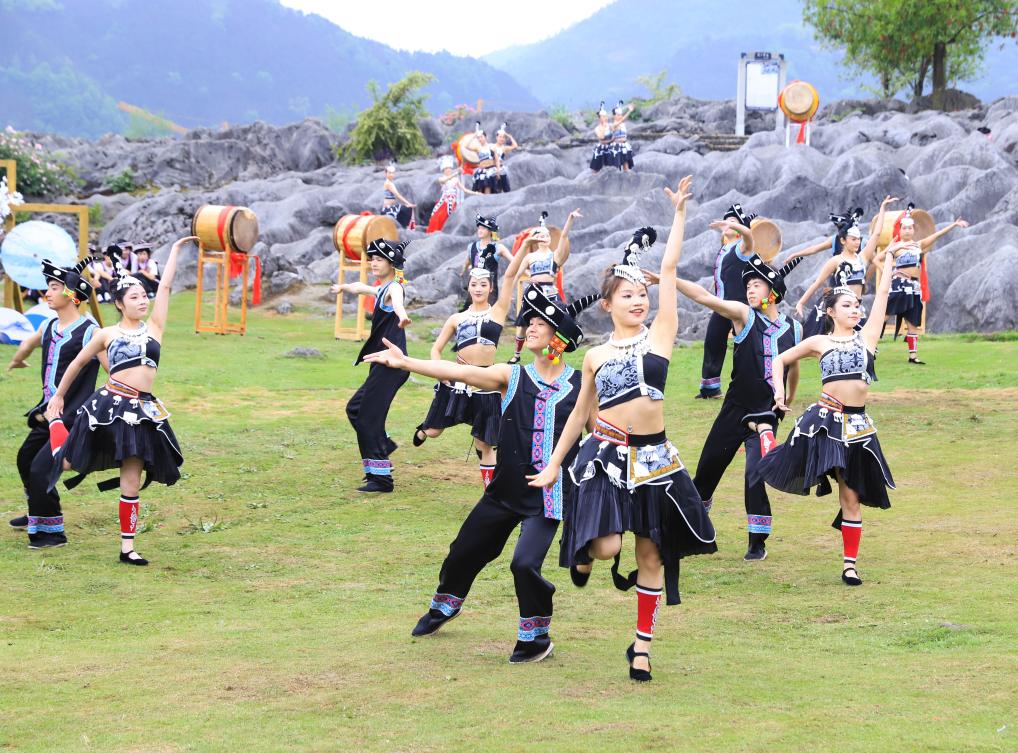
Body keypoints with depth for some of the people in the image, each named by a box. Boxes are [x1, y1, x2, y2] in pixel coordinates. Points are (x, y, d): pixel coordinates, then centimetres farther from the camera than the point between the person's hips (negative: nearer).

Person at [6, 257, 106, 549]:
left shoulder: (90, 332, -18)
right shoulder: (49, 327, 6)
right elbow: (28, 343, 30)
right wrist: (17, 360, 48)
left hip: (72, 418, -9)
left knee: (41, 468, -15)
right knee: (25, 459, 22)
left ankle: (53, 532, -1)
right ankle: (38, 516, 44)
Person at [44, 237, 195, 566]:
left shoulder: (154, 327, 9)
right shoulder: (107, 334, 3)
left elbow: (165, 286, 9)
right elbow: (78, 363, 15)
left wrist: (175, 250, 11)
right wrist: (59, 396, 21)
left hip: (143, 412, 2)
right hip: (111, 405, -2)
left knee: (131, 482, 5)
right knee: (67, 463, 6)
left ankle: (127, 547, 11)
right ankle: (53, 417, 36)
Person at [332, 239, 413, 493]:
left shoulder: (394, 288, -13)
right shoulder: (381, 289, 17)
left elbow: (397, 300, -40)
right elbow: (361, 288, 42)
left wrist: (401, 314, -62)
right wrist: (344, 287, 62)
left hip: (391, 364, -10)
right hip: (381, 364, 10)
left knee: (369, 417, -9)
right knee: (355, 408, 20)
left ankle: (381, 479, -6)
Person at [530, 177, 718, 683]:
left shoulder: (659, 336, 2)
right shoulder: (595, 357, 7)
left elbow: (669, 269, -1)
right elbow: (580, 413, 16)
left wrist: (679, 212, -3)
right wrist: (554, 464, 18)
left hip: (654, 459, 0)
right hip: (607, 457, 0)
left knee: (652, 554, 6)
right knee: (607, 545, -16)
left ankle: (643, 644, 18)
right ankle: (583, 555, 22)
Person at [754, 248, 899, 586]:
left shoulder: (867, 336, 9)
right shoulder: (819, 342, 6)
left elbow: (882, 293, 10)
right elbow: (780, 360, 17)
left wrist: (889, 257, 13)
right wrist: (779, 392, 5)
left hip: (856, 424, 1)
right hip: (824, 418, -1)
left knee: (851, 496, 5)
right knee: (800, 476, -10)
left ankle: (850, 563, 10)